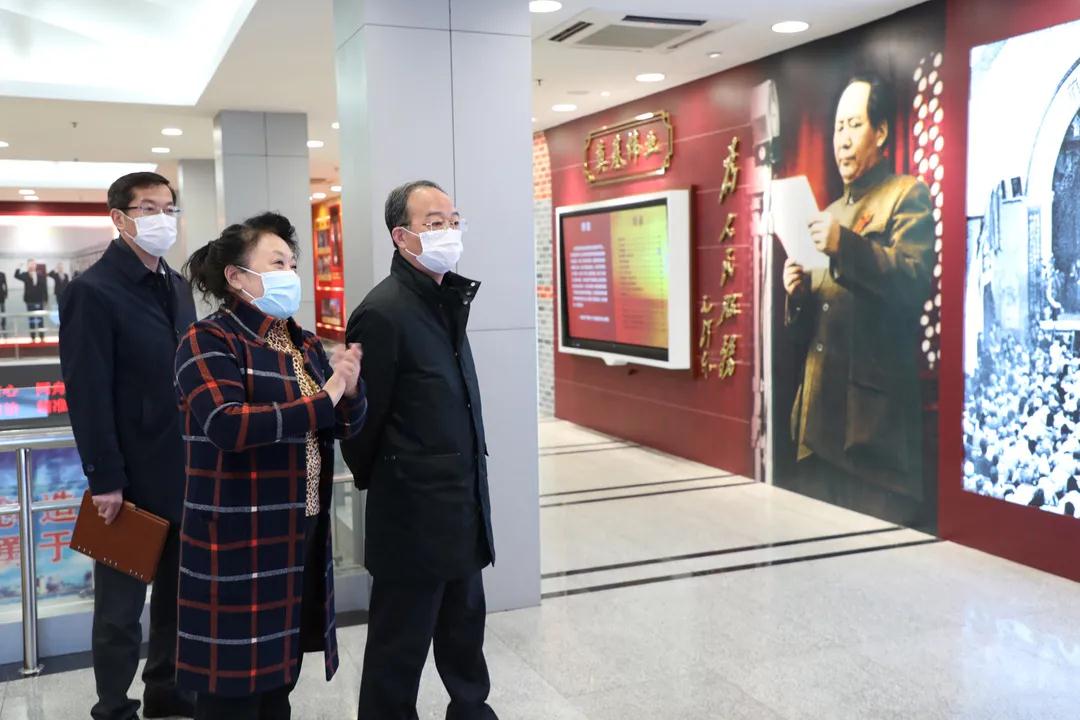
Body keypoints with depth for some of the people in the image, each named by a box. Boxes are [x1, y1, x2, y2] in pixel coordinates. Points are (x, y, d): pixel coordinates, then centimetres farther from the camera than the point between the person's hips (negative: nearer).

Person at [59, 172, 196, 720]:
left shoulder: (178, 285, 12)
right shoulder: (92, 291, -12)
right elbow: (87, 394, -16)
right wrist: (105, 480, -18)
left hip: (185, 470, 7)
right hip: (133, 476, -7)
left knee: (178, 590, 17)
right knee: (121, 606, 8)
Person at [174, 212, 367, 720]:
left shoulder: (303, 344, 11)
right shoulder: (208, 342, -10)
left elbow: (345, 426, 10)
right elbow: (226, 425, -26)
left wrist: (348, 390, -12)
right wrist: (321, 401, -21)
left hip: (301, 538, 7)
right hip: (239, 544, -7)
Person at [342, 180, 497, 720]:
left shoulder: (444, 301, 9)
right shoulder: (383, 312, -19)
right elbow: (363, 419, -13)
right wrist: (379, 483, -1)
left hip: (462, 507, 8)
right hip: (413, 515, -8)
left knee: (465, 631, 22)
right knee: (401, 645, 8)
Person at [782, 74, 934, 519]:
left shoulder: (907, 195, 2)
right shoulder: (829, 213, 22)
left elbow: (914, 279, -16)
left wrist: (846, 246, -26)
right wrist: (797, 296, 2)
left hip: (875, 414, -7)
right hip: (820, 417, 7)